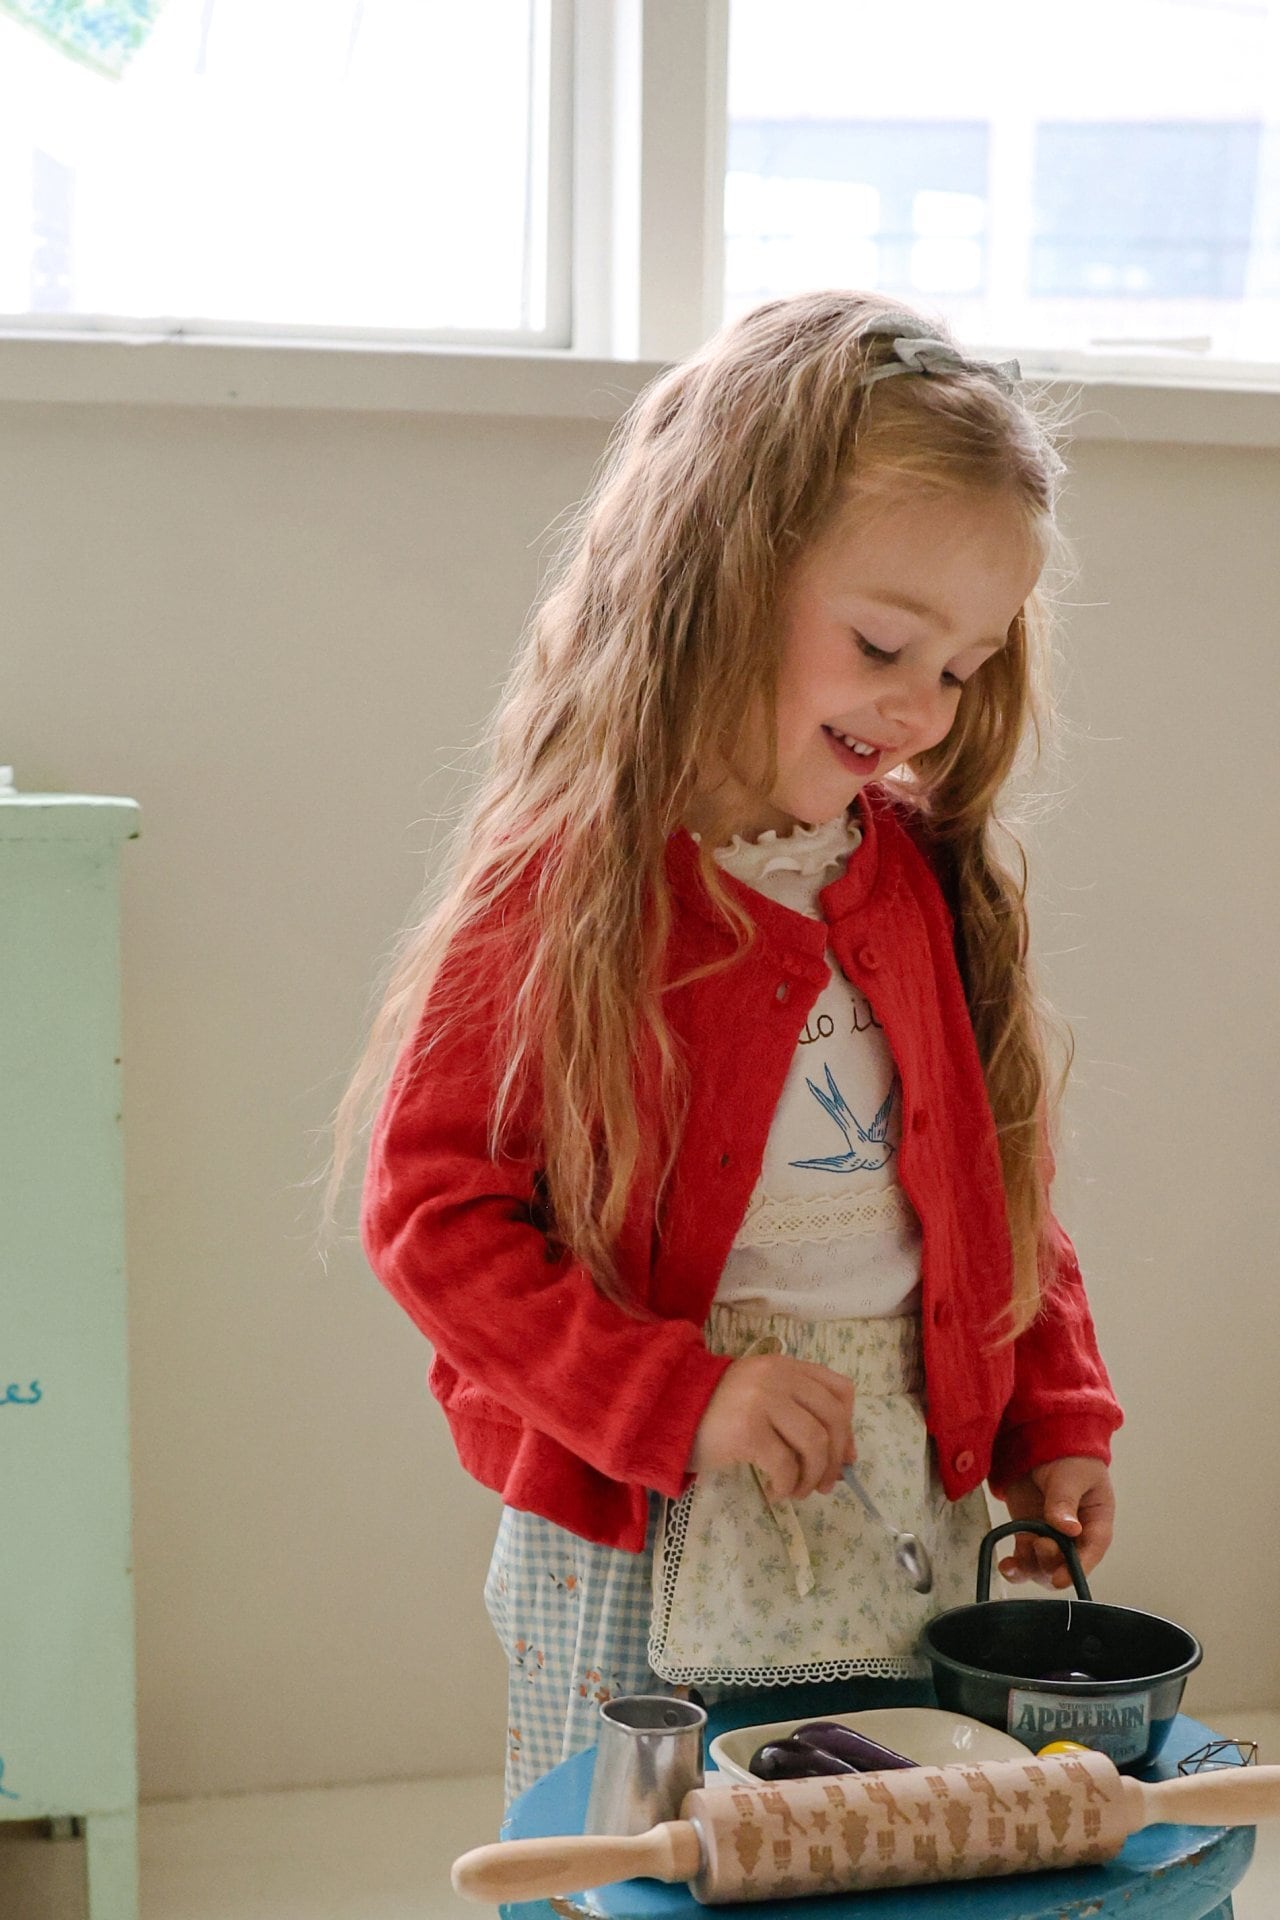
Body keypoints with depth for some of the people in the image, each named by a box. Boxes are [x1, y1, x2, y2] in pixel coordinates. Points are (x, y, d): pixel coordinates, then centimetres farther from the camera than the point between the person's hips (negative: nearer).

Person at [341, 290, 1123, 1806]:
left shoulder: (932, 883, 4)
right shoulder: (565, 888, -14)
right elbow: (432, 1211, -14)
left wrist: (1052, 1422, 6)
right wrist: (682, 1399, -20)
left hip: (908, 1529, 5)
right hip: (642, 1554, -5)